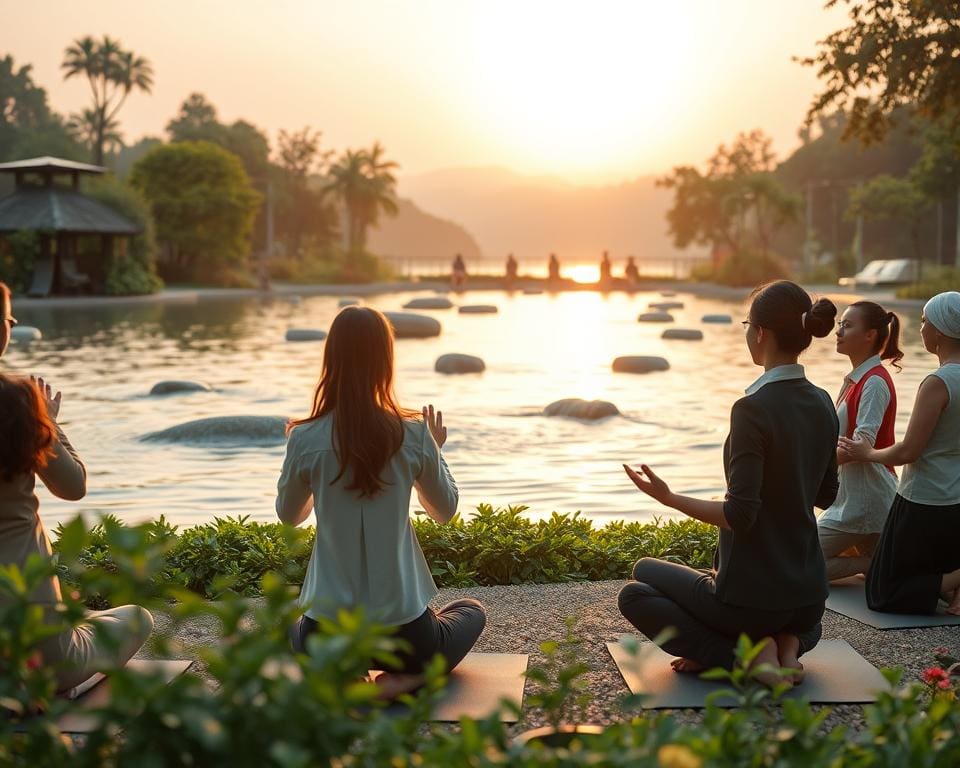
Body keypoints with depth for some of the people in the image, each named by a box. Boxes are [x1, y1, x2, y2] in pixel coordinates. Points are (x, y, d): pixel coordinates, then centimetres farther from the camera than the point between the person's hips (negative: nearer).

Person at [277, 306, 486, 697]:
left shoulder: (305, 440, -11)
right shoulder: (414, 435, -12)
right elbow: (445, 511, 6)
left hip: (327, 630, 2)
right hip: (403, 626, -2)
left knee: (294, 628, 39)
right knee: (472, 611, 32)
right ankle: (408, 677, 1)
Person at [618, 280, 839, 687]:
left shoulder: (753, 408, -22)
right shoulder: (822, 405, 1)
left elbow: (739, 515, -23)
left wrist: (668, 497, -14)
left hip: (752, 597, -7)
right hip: (809, 599, 7)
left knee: (635, 593, 16)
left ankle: (739, 656, -2)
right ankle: (787, 644, 7)